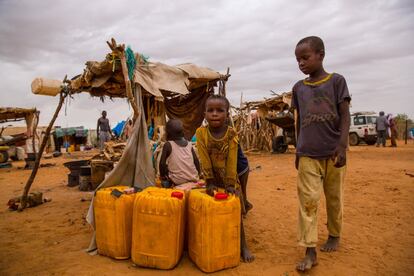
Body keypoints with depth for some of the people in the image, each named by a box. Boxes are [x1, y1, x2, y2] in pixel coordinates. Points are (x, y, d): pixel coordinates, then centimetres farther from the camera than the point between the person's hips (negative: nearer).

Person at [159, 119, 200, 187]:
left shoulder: (168, 145, -3)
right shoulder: (189, 144, 8)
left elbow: (162, 163, -8)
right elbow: (196, 161, 7)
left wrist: (163, 175, 8)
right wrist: (197, 174, 20)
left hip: (178, 180, -3)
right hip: (193, 178, 4)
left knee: (165, 182, 22)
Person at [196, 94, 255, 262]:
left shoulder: (231, 134, -12)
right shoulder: (201, 132, -12)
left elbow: (232, 161, -14)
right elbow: (205, 160, -13)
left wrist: (230, 184, -15)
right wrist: (210, 182, -14)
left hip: (230, 179, 0)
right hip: (213, 178, 0)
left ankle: (243, 246, 20)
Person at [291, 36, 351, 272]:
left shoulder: (337, 81, 1)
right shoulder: (299, 88, 9)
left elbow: (345, 115, -4)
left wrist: (342, 145, -17)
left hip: (333, 153, -2)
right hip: (308, 155, 2)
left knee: (335, 199, 11)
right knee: (308, 201, -4)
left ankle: (334, 235, 33)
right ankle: (310, 251, 1)